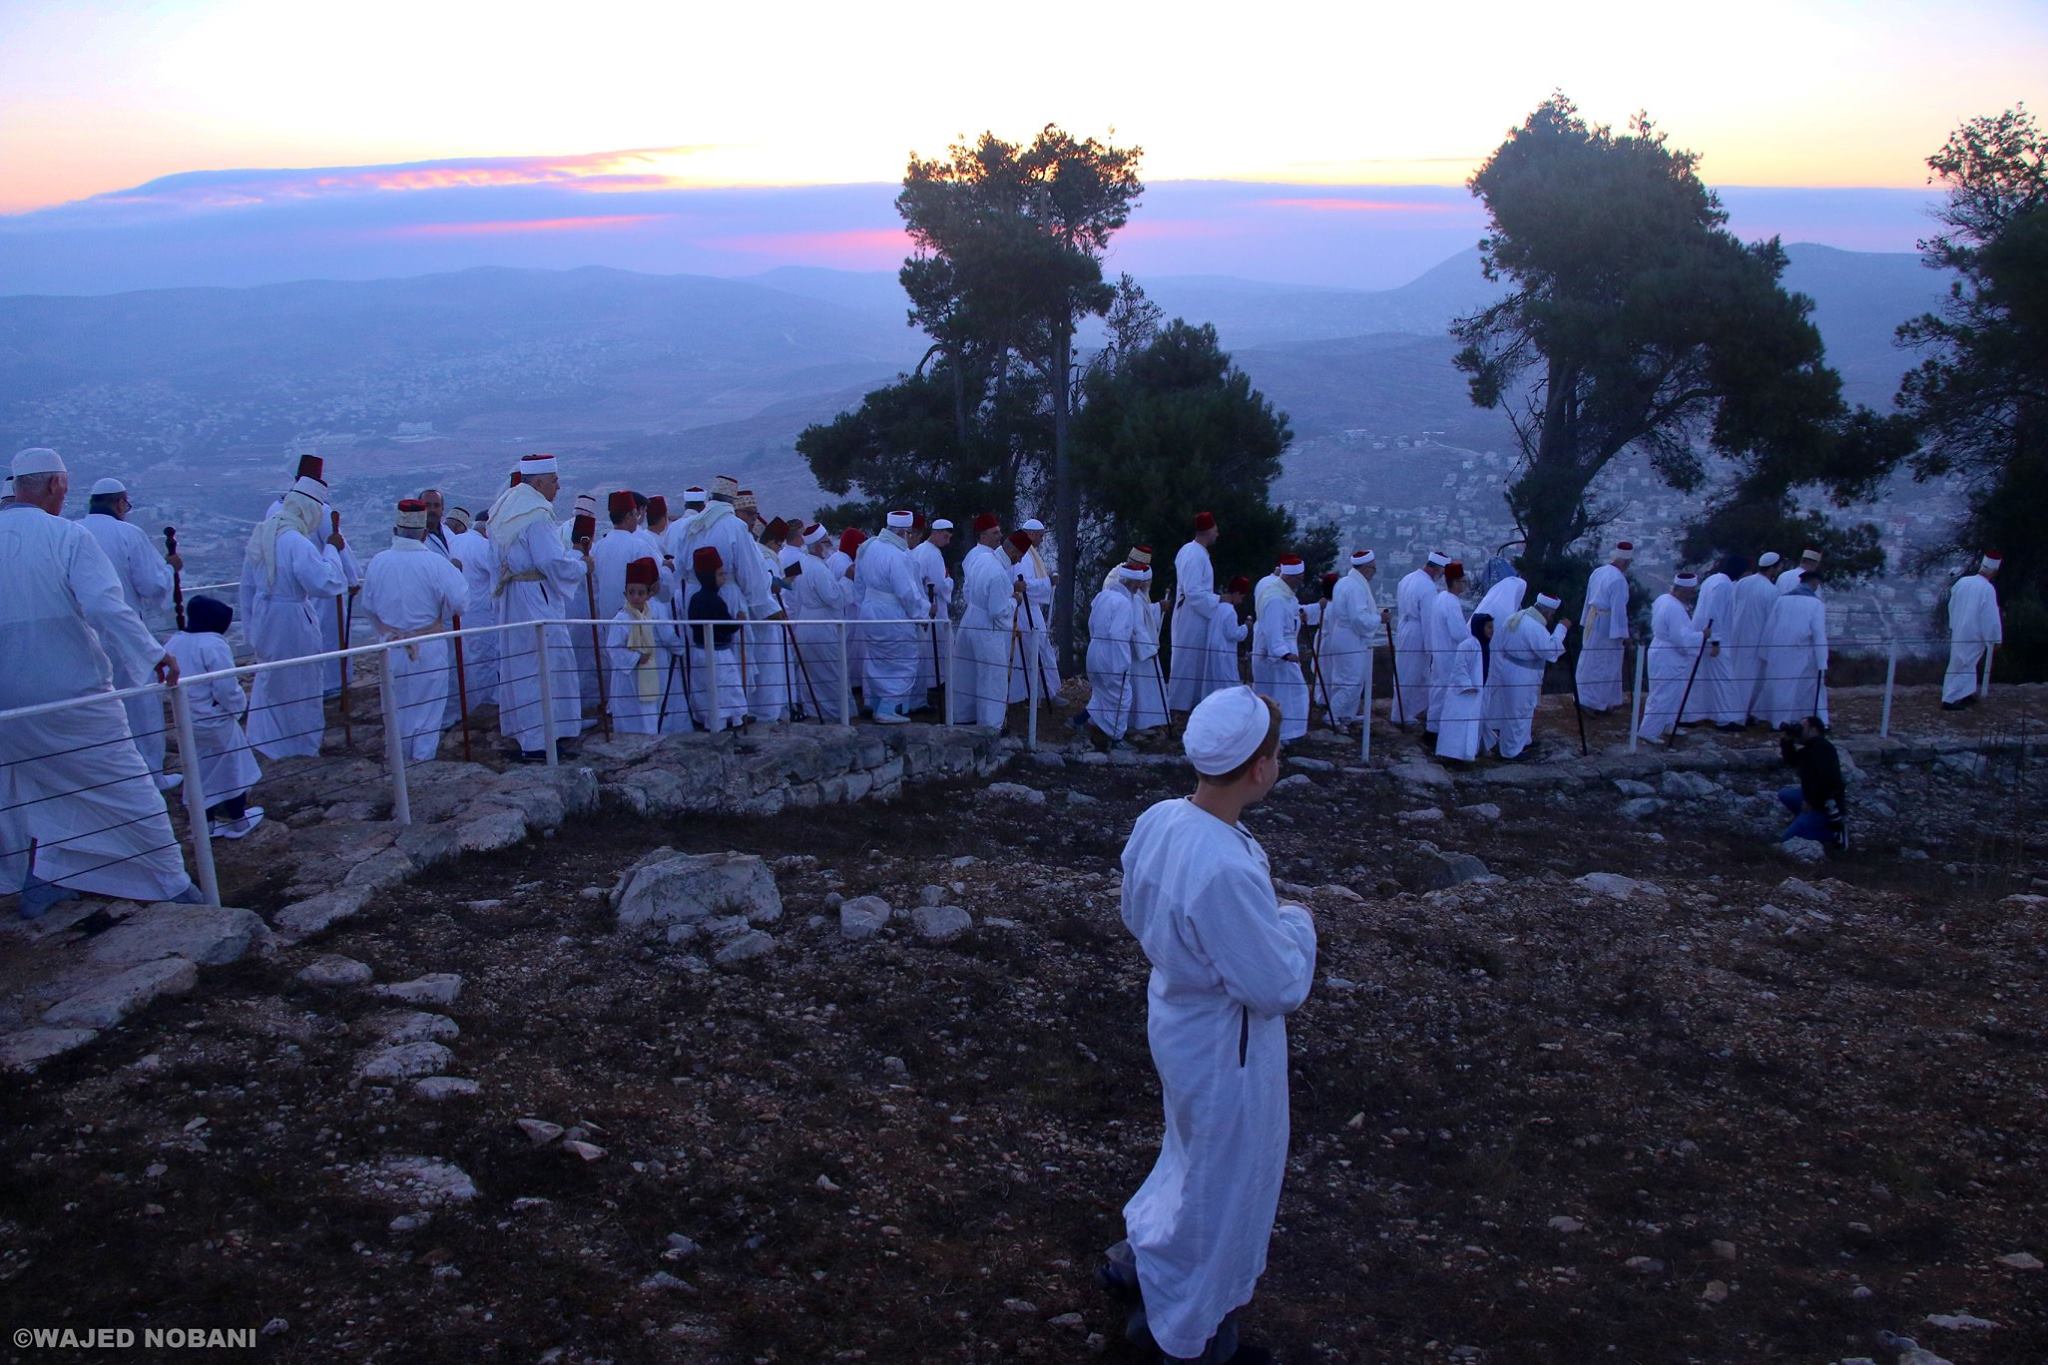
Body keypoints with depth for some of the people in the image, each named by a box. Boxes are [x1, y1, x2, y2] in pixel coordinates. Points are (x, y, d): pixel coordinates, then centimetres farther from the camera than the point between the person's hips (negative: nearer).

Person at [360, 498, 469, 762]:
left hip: (391, 646, 4)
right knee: (427, 704, 10)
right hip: (429, 648, -4)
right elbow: (460, 602, -19)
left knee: (396, 703, 19)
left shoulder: (378, 561, -5)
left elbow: (368, 604, 5)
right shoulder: (434, 562, -17)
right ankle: (423, 755, 15)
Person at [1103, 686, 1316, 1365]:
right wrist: (1295, 922, -9)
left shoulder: (1158, 820, -11)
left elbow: (1137, 915, 6)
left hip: (1176, 1018, 8)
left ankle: (1137, 1256, 52)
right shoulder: (1228, 871, -37)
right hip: (1226, 1048, -8)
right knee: (1223, 1183, 17)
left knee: (1193, 1154, 33)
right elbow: (1279, 989, -27)